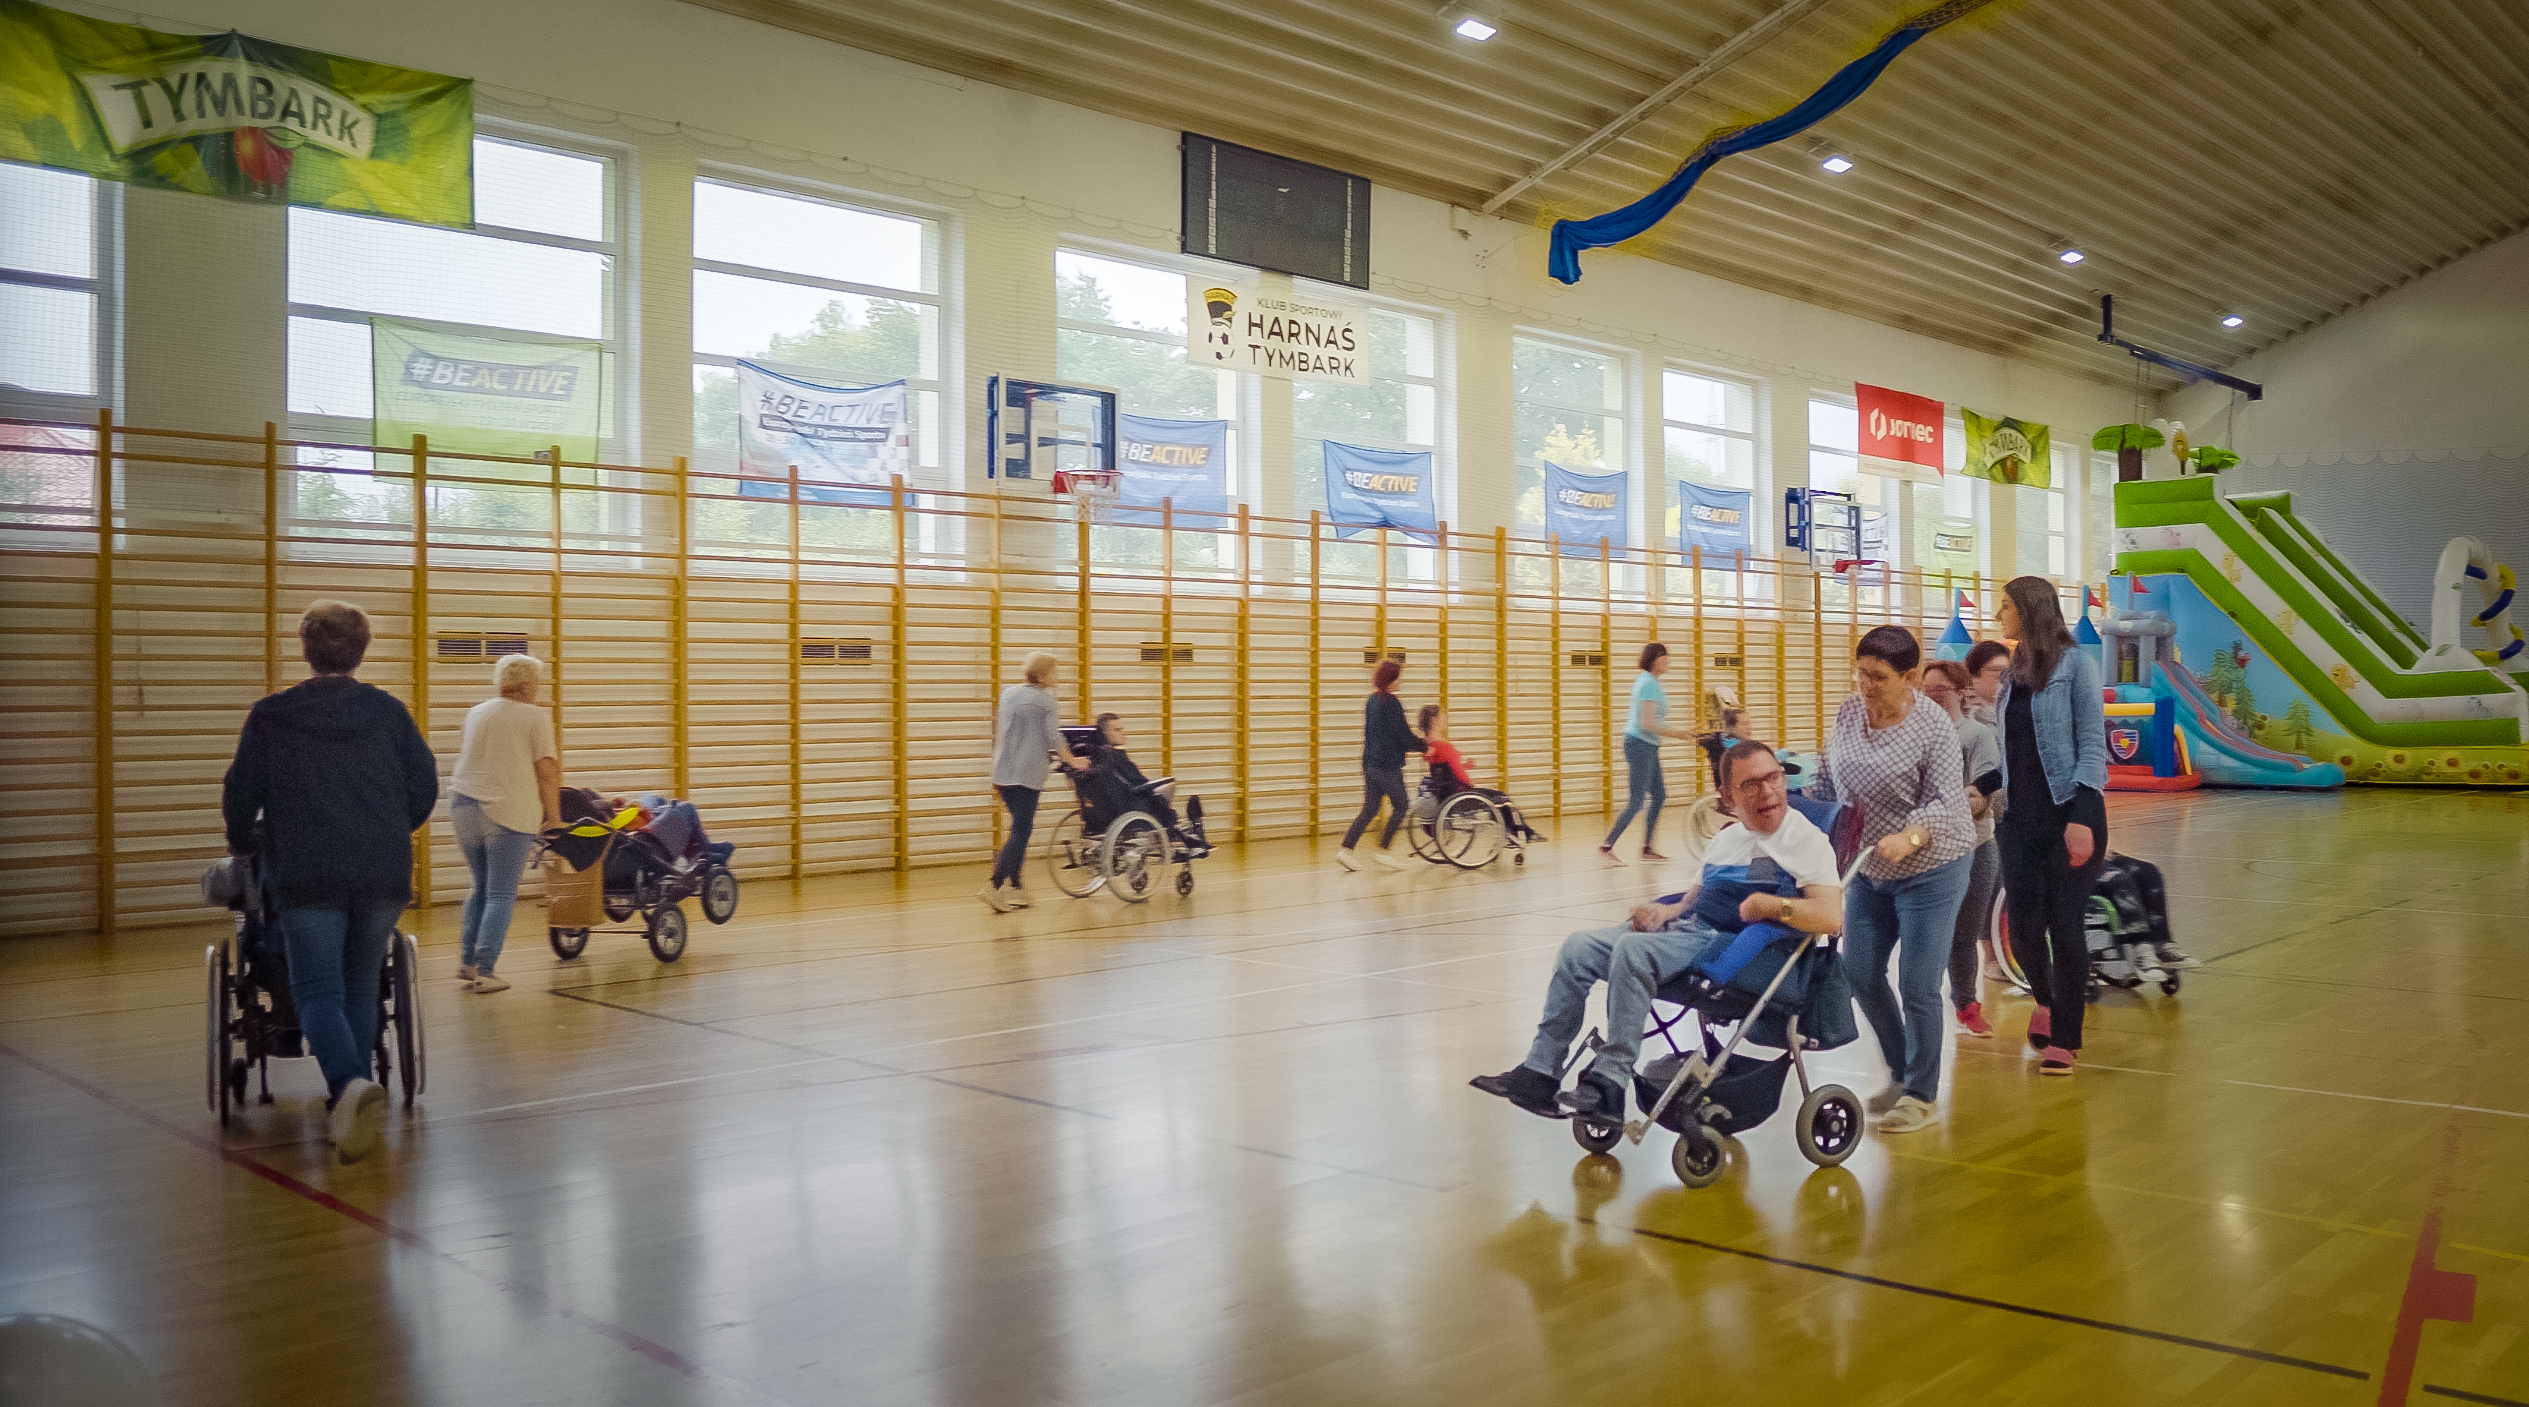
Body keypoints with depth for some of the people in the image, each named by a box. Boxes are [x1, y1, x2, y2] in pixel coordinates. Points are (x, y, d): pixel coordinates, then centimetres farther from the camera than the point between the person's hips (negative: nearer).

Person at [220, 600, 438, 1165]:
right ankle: (347, 1108, 18)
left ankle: (351, 1084, -29)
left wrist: (244, 844, 27)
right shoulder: (388, 711, 9)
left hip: (307, 875, -2)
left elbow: (241, 791, 8)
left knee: (318, 992, -3)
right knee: (360, 988, 14)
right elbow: (424, 785, 8)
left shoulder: (270, 715, 5)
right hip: (384, 873, 2)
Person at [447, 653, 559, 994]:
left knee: (481, 886, 21)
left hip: (464, 804, 6)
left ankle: (466, 960, 20)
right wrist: (553, 813, 3)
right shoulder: (536, 717, -2)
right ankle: (484, 972, -4)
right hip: (510, 812, -6)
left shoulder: (475, 713, 15)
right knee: (501, 894, -1)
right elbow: (547, 770, -7)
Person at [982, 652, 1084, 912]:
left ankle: (1015, 887, 15)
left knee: (1021, 828, 15)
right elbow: (1053, 736, -7)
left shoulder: (1008, 693, 14)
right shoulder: (1044, 697, -5)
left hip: (1002, 772, 7)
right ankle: (994, 886, -16)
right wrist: (1071, 761, 6)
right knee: (1021, 831, -6)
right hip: (1027, 774, -7)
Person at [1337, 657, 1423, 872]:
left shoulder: (1370, 701, 12)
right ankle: (1383, 850, 4)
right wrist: (1424, 746, 1)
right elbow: (1404, 736, -14)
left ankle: (1346, 849, 0)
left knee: (1370, 809, 9)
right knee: (1400, 806, 6)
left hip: (1370, 763, 8)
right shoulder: (1391, 703, -14)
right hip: (1388, 764, -8)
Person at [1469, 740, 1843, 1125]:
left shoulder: (1806, 839, -3)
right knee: (1579, 946, -5)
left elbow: (1831, 917, -16)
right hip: (1687, 926, 9)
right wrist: (1670, 910, 9)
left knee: (1632, 948, -32)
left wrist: (1767, 903, -25)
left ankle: (1609, 1086, -30)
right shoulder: (1727, 837, 21)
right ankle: (1540, 1073, -6)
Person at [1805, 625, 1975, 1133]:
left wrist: (1909, 836, -38)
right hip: (1869, 869, 6)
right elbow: (1825, 780, 10)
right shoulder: (1847, 714, 1)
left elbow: (1944, 801, -21)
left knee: (1917, 986, -4)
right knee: (1860, 973, 9)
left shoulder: (1934, 726, -17)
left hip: (1929, 870, -6)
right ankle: (1901, 1073, 28)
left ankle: (1922, 1095, 12)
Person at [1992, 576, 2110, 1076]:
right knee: (2023, 926, 1)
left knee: (2064, 924, -3)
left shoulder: (2074, 663, -4)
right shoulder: (2013, 674, 14)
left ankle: (2064, 1039, 8)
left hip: (2070, 811, -5)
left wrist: (2082, 816, -18)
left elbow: (2092, 741, -10)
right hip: (2020, 815, 5)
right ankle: (2045, 1001, 31)